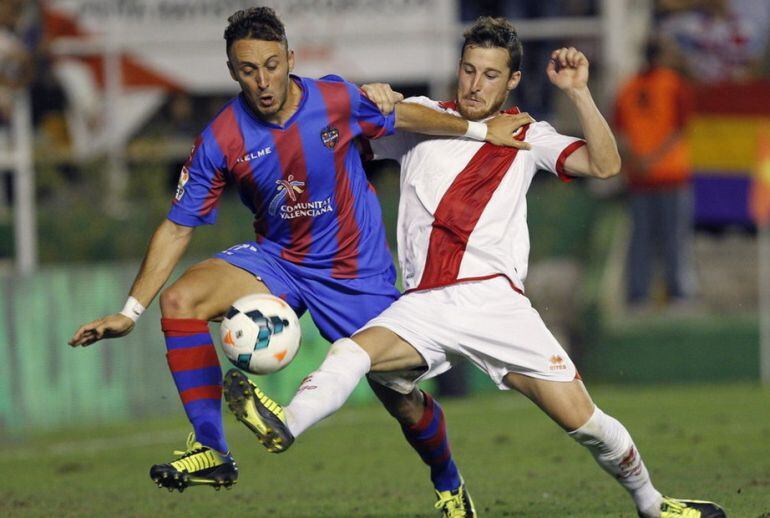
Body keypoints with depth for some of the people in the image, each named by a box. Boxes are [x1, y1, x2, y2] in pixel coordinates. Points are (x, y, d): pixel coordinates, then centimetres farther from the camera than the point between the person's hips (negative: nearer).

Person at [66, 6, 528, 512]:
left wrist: (479, 129, 8)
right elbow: (177, 228, -9)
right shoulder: (220, 142, -15)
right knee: (180, 301, -25)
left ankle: (449, 485, 32)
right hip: (276, 261, 1)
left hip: (357, 273, -1)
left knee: (405, 404, 0)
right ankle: (211, 450, -23)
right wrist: (130, 312, -14)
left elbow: (404, 115, 4)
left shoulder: (337, 99, -16)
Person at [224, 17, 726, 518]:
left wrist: (579, 92, -7)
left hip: (494, 297, -1)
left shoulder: (527, 137, 13)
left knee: (583, 420, -6)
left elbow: (604, 164, 2)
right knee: (354, 351, -30)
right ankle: (286, 424, -54)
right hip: (423, 304, 1)